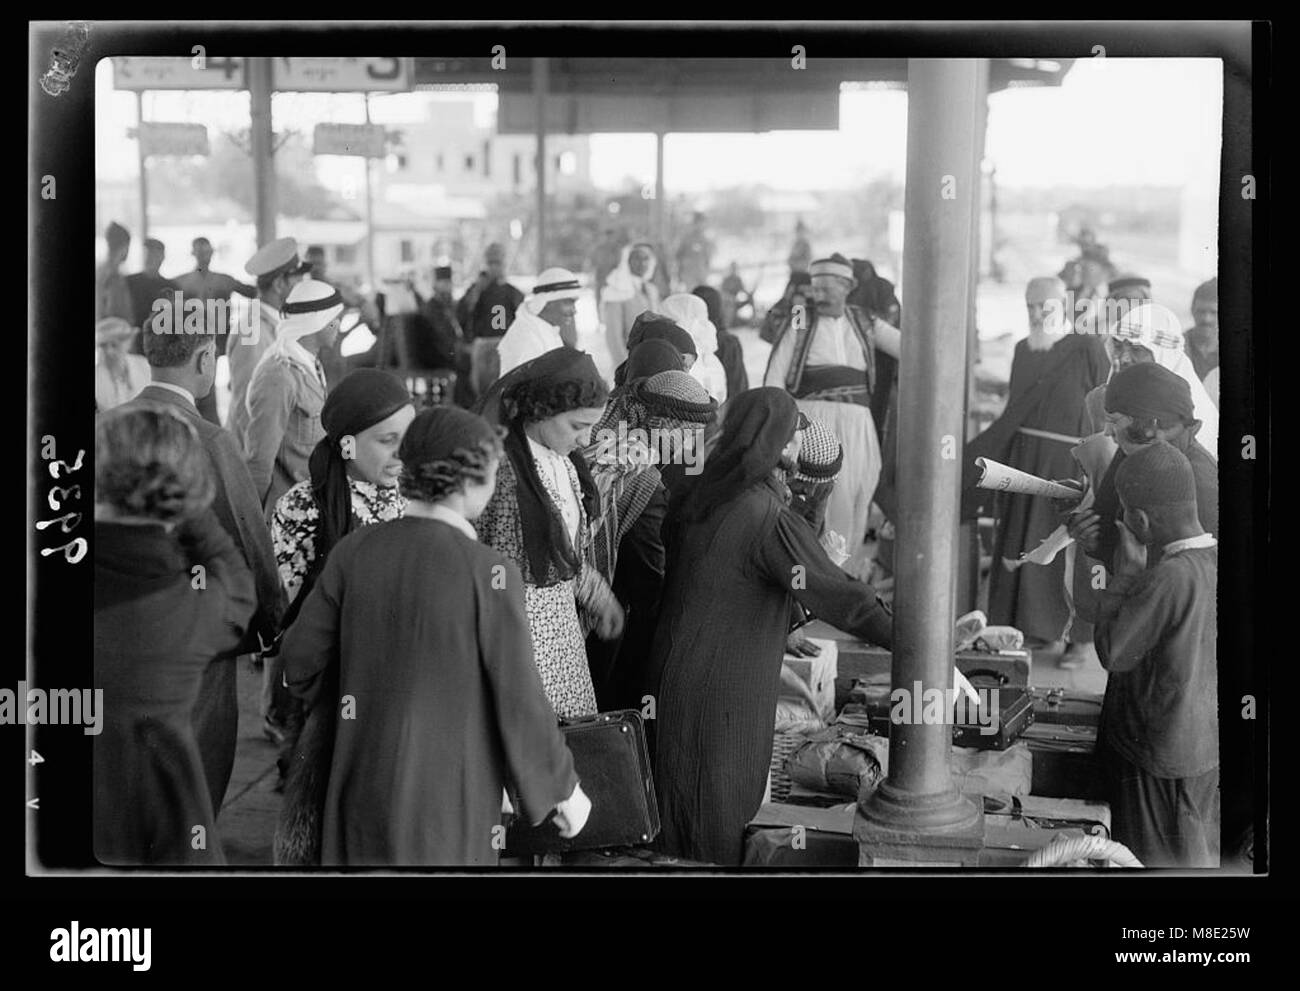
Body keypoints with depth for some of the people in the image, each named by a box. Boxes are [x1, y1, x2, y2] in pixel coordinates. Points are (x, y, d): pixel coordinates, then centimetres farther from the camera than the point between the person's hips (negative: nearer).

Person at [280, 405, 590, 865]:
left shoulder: (354, 550, -6)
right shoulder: (490, 574, -18)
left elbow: (300, 661, 0)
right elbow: (519, 704, -14)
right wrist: (566, 788, 1)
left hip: (364, 785, 4)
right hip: (448, 801, -4)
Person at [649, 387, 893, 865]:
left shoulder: (694, 499, 4)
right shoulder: (771, 518, -20)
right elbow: (837, 596, -22)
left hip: (671, 673, 8)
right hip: (727, 694, -8)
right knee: (720, 825, 5)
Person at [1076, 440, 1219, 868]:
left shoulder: (1172, 578, -28)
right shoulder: (1213, 562, -2)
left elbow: (1113, 653, -18)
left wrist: (1128, 570, -12)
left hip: (1162, 758, -8)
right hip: (1206, 747, 8)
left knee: (1159, 863, 6)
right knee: (1204, 858, 20)